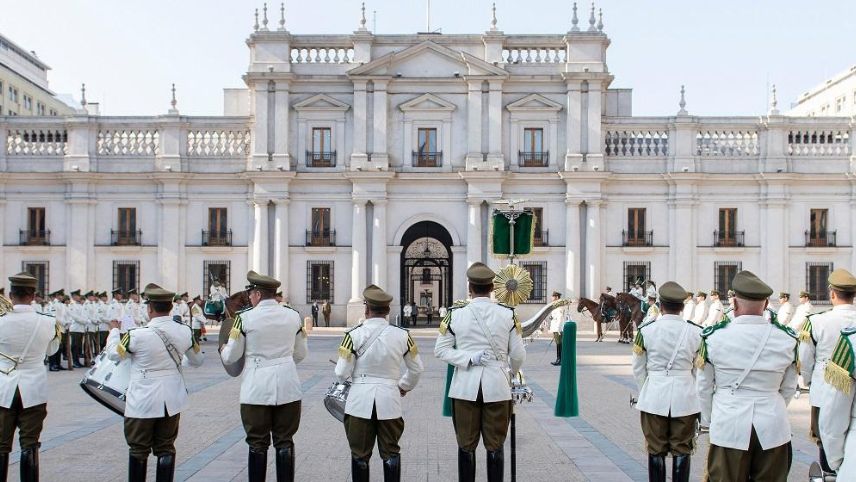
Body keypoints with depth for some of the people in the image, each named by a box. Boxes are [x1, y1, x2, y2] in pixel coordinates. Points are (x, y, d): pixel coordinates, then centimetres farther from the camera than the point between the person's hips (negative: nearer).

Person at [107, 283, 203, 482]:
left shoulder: (138, 335, -18)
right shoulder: (185, 331, -6)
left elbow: (114, 354, 0)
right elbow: (197, 360, 8)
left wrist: (114, 331, 17)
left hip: (143, 402, -3)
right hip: (172, 400, 4)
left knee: (139, 449, 11)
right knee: (166, 448, 12)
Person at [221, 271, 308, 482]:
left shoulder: (245, 318, -6)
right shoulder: (293, 316, 4)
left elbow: (230, 357, 1)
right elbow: (300, 354, 13)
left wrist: (223, 350, 23)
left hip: (257, 389, -2)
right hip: (287, 387, 3)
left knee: (258, 443, 7)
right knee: (284, 442, 9)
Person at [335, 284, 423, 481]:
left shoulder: (354, 335, -9)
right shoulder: (402, 335, -2)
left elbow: (342, 373, -8)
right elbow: (416, 369, 8)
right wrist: (404, 386, 26)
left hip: (360, 400, -1)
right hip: (390, 399, 2)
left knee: (360, 454, 10)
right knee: (391, 452, 12)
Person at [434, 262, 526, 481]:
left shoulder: (455, 314, -4)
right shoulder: (508, 314, -4)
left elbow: (440, 350, -3)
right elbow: (518, 354, -1)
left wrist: (469, 358, -7)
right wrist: (511, 373, 17)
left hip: (465, 387, 0)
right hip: (497, 386, 0)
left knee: (466, 445, 10)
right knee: (495, 446, 9)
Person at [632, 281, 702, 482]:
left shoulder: (646, 330, -6)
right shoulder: (696, 332, -3)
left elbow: (638, 369, 1)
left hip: (654, 397, -1)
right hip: (685, 397, 1)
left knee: (656, 450, 9)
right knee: (682, 450, 10)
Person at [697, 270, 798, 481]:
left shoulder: (714, 336, -9)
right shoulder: (787, 338, -3)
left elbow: (705, 387, 0)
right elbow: (789, 388, 8)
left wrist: (707, 420, 15)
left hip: (728, 425, -2)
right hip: (773, 425, 2)